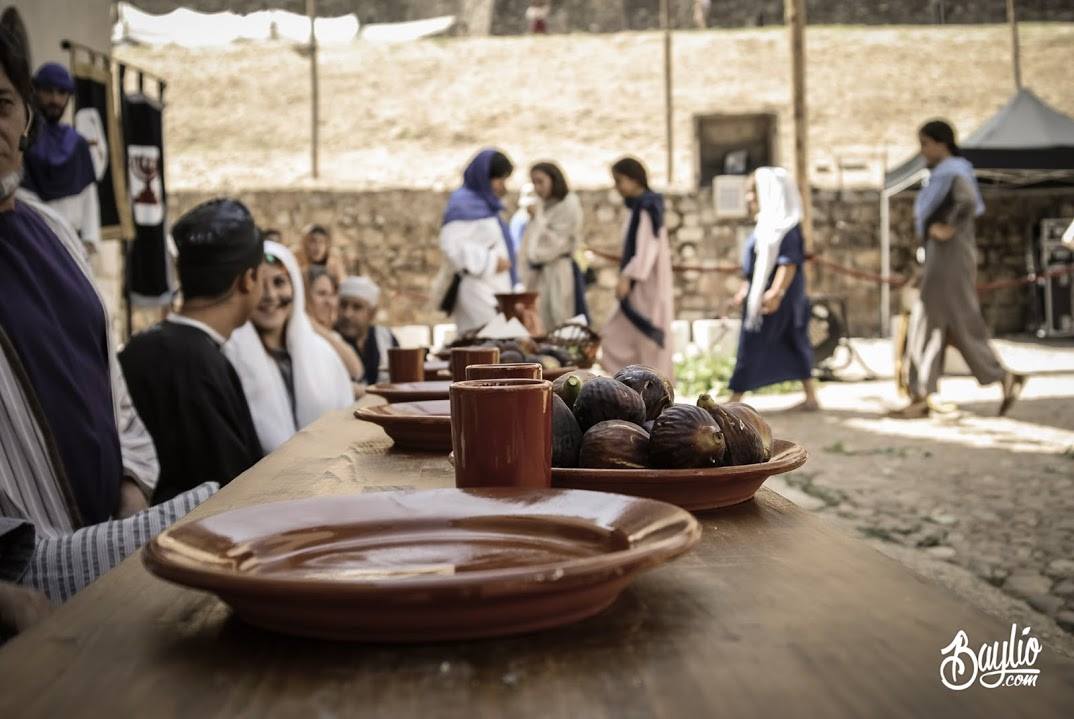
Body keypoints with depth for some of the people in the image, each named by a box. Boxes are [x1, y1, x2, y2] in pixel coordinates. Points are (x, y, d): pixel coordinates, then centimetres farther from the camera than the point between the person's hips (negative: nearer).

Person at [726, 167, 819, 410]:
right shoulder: (768, 224, 13)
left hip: (772, 296, -10)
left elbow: (789, 262, -24)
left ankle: (734, 400, 3)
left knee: (751, 346, -3)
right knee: (793, 346, 11)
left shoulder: (783, 226, -16)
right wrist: (745, 290, 22)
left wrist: (776, 292, -33)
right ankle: (811, 397, 15)